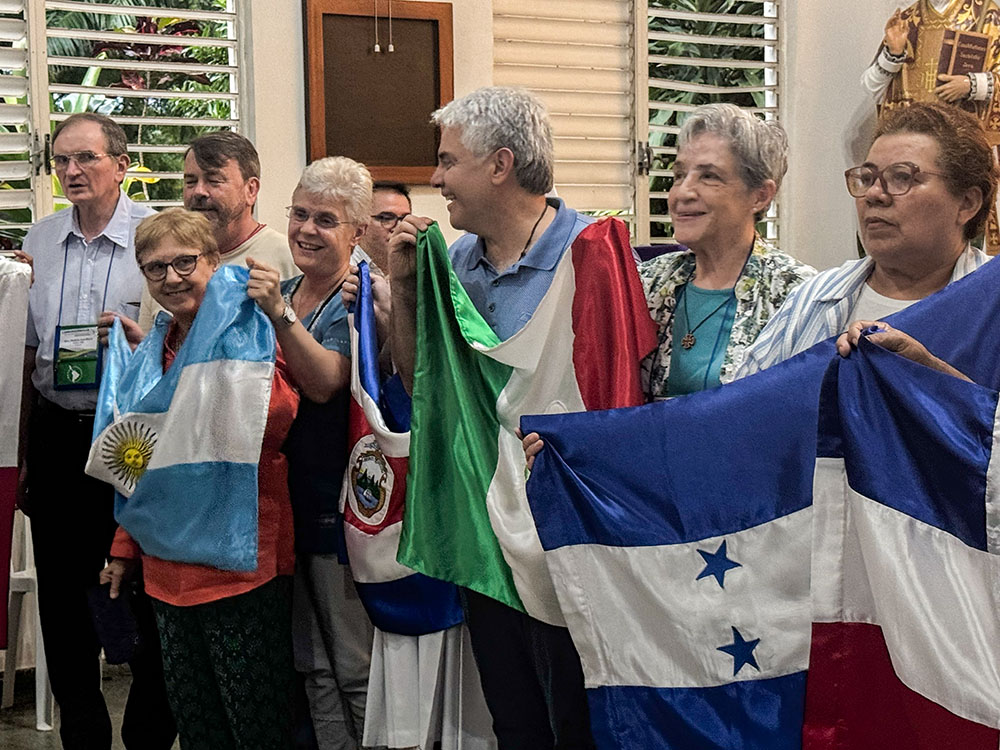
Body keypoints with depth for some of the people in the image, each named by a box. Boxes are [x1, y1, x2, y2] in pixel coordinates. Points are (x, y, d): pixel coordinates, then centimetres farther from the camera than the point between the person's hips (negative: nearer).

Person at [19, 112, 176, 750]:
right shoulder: (39, 243, 10)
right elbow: (26, 351, 15)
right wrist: (21, 451, 14)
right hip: (58, 431, 4)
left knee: (147, 590, 2)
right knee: (63, 593, 10)